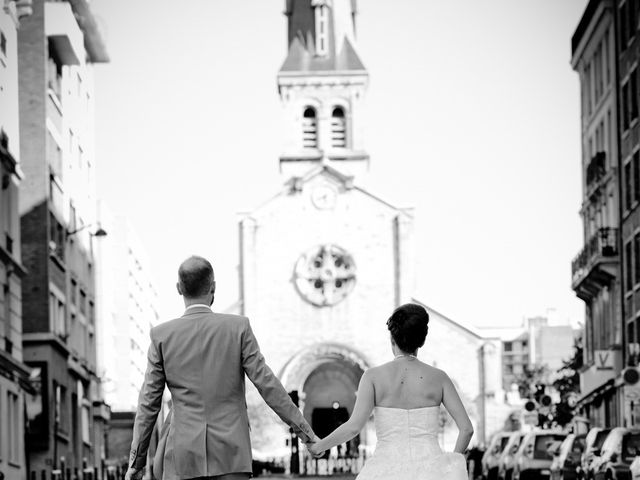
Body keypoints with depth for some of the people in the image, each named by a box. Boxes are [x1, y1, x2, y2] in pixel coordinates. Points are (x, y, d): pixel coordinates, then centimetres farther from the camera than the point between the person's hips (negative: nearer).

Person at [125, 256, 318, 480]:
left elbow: (149, 402, 3)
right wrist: (304, 430, 6)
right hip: (230, 454, 0)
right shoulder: (238, 327, -1)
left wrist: (136, 461, 9)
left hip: (183, 455, 0)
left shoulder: (162, 335, 1)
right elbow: (267, 384, -2)